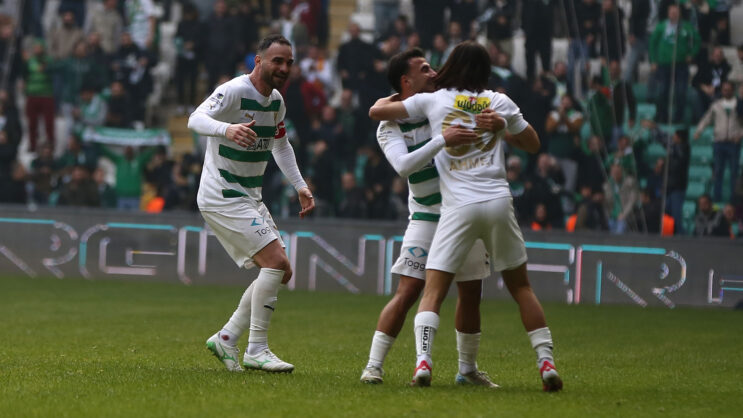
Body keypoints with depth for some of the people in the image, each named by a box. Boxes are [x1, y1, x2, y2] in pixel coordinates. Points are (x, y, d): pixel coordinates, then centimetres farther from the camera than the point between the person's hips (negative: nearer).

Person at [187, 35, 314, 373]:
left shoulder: (276, 101, 10)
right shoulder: (234, 91, -16)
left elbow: (280, 144, 27)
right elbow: (196, 119, -32)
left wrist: (300, 186, 18)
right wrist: (227, 129, -52)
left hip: (249, 199, 9)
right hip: (221, 198, -9)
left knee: (280, 271, 6)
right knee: (276, 262, -18)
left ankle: (226, 338, 11)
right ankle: (256, 351, -13)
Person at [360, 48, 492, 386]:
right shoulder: (390, 127, -9)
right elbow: (403, 165, -26)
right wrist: (443, 140, -37)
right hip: (427, 215, -4)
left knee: (471, 293, 8)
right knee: (409, 291, -13)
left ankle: (467, 369, 22)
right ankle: (373, 366, -9)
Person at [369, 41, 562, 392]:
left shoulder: (433, 100, 7)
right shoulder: (499, 102, 10)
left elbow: (376, 111, 12)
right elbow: (532, 144, 21)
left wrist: (386, 99, 32)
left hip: (458, 206, -2)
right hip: (498, 202, 2)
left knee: (433, 291, -1)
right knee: (520, 286, 13)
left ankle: (423, 362, -20)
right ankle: (546, 363, 7)